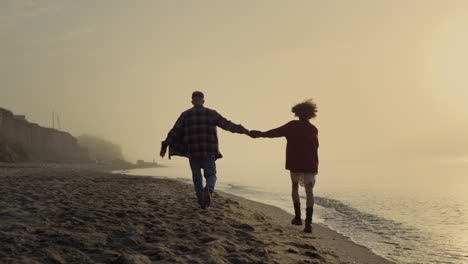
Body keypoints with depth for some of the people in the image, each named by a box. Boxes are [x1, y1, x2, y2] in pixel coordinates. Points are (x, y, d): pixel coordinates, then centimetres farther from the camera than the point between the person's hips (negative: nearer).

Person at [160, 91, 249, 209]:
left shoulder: (186, 115, 5)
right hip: (208, 152, -1)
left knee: (197, 178, 16)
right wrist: (243, 130, 12)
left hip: (192, 152, 1)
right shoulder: (211, 113, 4)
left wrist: (164, 146, 6)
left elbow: (175, 132, 1)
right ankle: (208, 190, -25)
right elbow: (227, 125, 4)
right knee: (211, 176, 9)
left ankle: (202, 203, 14)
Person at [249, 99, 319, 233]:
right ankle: (308, 222, -16)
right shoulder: (314, 129, 5)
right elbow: (315, 147, 13)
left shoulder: (292, 125, -2)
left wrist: (259, 134, 5)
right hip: (310, 165, 1)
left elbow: (276, 132, -3)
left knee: (295, 188, 20)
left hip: (294, 164, 0)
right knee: (309, 191, -4)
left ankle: (298, 217, 17)